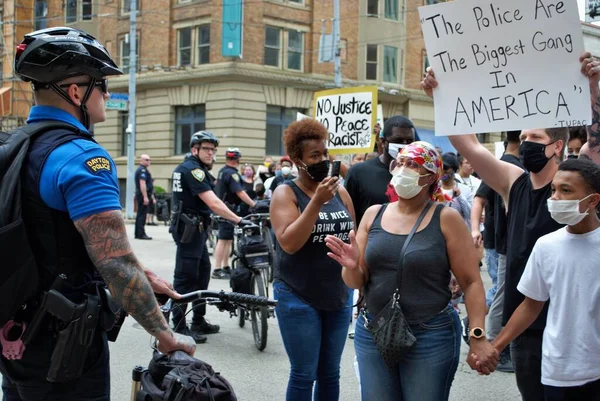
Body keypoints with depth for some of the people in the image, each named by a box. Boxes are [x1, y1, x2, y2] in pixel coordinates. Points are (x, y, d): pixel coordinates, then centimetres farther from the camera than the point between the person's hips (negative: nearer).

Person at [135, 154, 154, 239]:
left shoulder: (144, 170, 22)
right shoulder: (142, 170, -12)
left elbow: (148, 186, 26)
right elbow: (142, 184, -22)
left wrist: (152, 197, 26)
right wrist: (145, 197, -26)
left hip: (140, 195, 11)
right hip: (143, 195, -11)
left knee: (140, 215, 12)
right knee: (142, 215, -9)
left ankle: (138, 234, 17)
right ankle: (141, 234, -10)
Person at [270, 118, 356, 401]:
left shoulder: (340, 191, 5)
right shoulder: (286, 193, -8)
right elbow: (289, 243, -21)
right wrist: (317, 202, -24)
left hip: (339, 296, 5)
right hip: (299, 298, -4)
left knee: (330, 374, 13)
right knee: (304, 375, 1)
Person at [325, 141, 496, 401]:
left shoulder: (446, 219, -6)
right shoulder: (373, 215, 3)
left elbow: (471, 282, -8)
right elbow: (356, 282, 5)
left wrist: (478, 337, -17)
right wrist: (352, 268, -17)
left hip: (431, 337, -3)